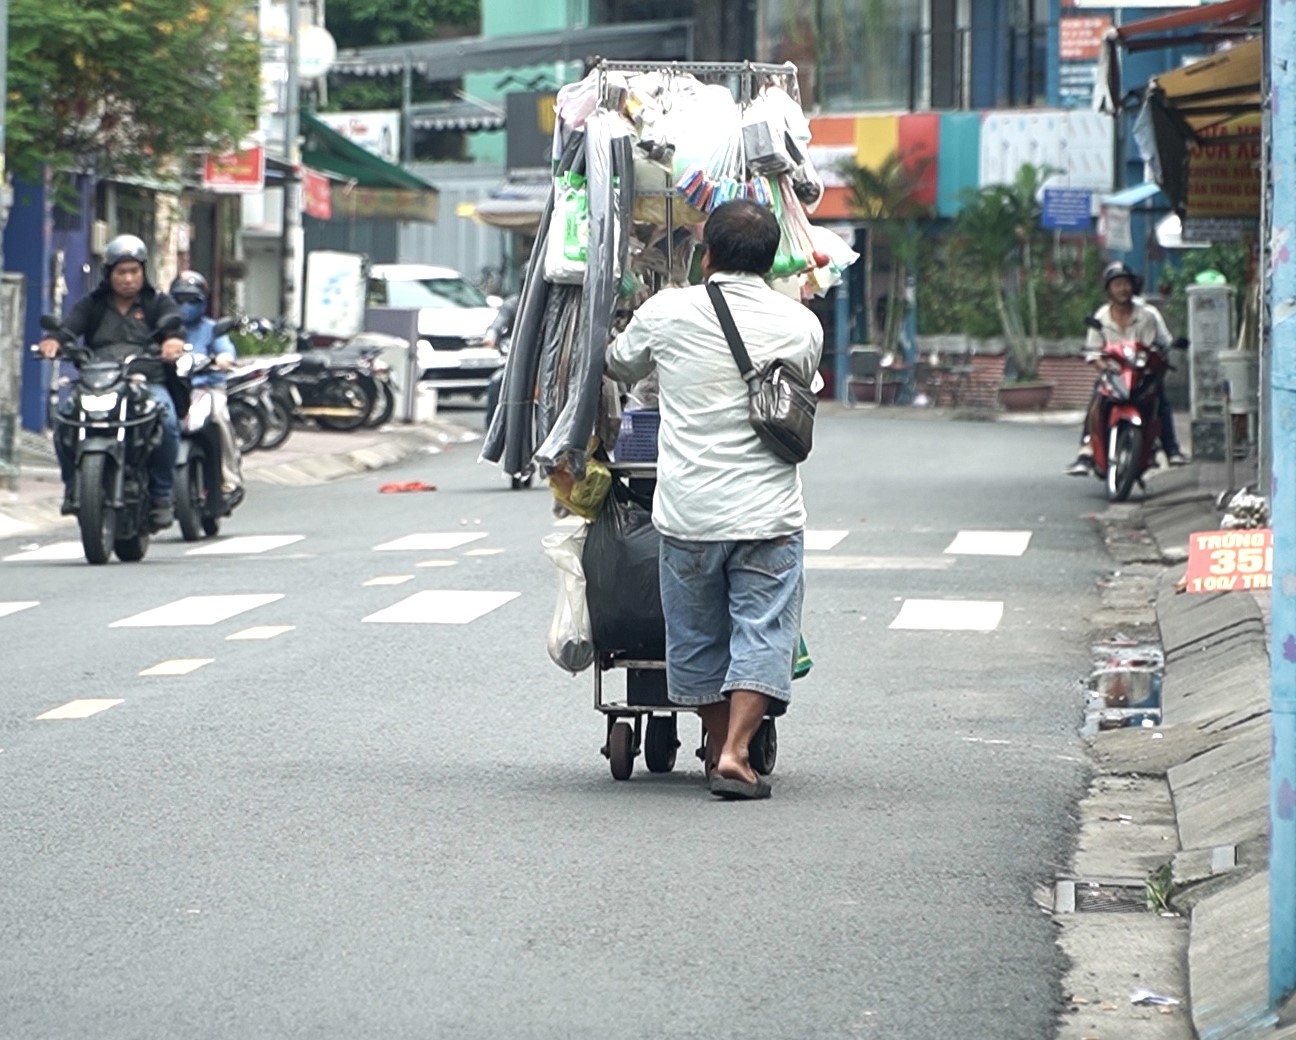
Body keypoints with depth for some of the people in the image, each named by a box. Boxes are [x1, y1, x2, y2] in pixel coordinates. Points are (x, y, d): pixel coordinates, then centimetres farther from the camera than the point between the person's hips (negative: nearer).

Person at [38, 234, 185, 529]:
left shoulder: (158, 303, 13)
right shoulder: (92, 305, 17)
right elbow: (71, 325, -1)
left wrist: (174, 339, -34)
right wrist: (54, 340, -26)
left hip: (148, 381, -1)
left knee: (166, 419, -33)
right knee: (65, 414, -28)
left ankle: (161, 495, -17)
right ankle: (73, 486, -8)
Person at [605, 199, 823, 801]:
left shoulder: (666, 312, -2)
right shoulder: (801, 325, -1)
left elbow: (619, 366, 17)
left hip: (687, 512, 1)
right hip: (768, 514, -1)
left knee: (696, 637, 15)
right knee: (762, 633, 2)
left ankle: (719, 746, 26)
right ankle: (735, 754, -9)